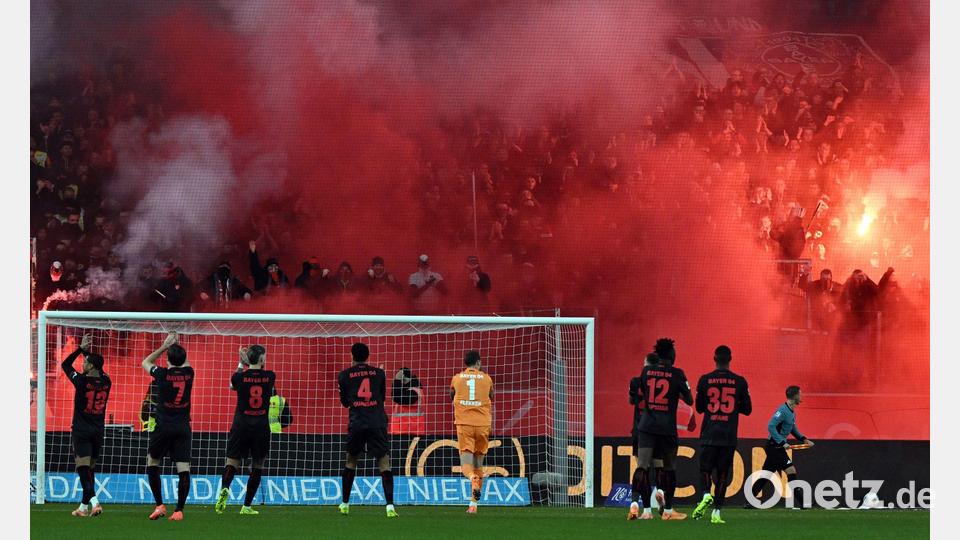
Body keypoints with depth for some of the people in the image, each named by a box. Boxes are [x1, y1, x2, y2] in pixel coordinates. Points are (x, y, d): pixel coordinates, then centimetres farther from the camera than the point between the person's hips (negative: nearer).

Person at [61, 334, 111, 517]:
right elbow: (98, 369, 22)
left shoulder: (82, 381, -13)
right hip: (98, 431, 5)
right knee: (90, 468, 13)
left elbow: (65, 364, 1)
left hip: (81, 431, -5)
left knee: (83, 468, -10)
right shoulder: (106, 383, 1)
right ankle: (85, 505, 18)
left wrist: (81, 348, 6)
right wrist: (87, 351, 20)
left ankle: (93, 500, -27)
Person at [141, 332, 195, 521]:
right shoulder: (188, 373, 0)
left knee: (152, 463, 15)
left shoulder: (163, 374, -8)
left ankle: (160, 505, 6)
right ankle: (179, 510, -8)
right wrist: (177, 346, 23)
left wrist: (165, 346, 14)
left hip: (163, 427, -2)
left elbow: (145, 362, 13)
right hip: (183, 427, 2)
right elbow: (185, 363, 27)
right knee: (184, 469, -1)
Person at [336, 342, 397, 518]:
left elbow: (344, 402, 15)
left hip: (356, 424, 0)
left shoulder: (345, 375, 6)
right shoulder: (379, 373, 8)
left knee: (351, 461, 18)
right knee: (384, 462, -3)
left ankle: (345, 503, 21)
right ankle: (390, 505, -16)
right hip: (377, 423, 0)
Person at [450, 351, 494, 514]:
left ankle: (473, 478, -42)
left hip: (464, 424, -1)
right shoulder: (486, 379, 6)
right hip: (483, 424, 1)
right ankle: (474, 504, 10)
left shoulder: (456, 378, 6)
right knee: (478, 462, 11)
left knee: (466, 461, -5)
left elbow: (452, 397, 23)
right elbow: (492, 397, 22)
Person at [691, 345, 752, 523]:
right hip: (729, 436, 1)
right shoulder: (739, 382, -1)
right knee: (722, 474, 6)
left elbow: (699, 408, 7)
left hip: (709, 435, -1)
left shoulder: (705, 380, -2)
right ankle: (717, 512, 1)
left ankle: (705, 495, -19)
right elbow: (747, 409, 6)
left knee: (705, 469, 9)